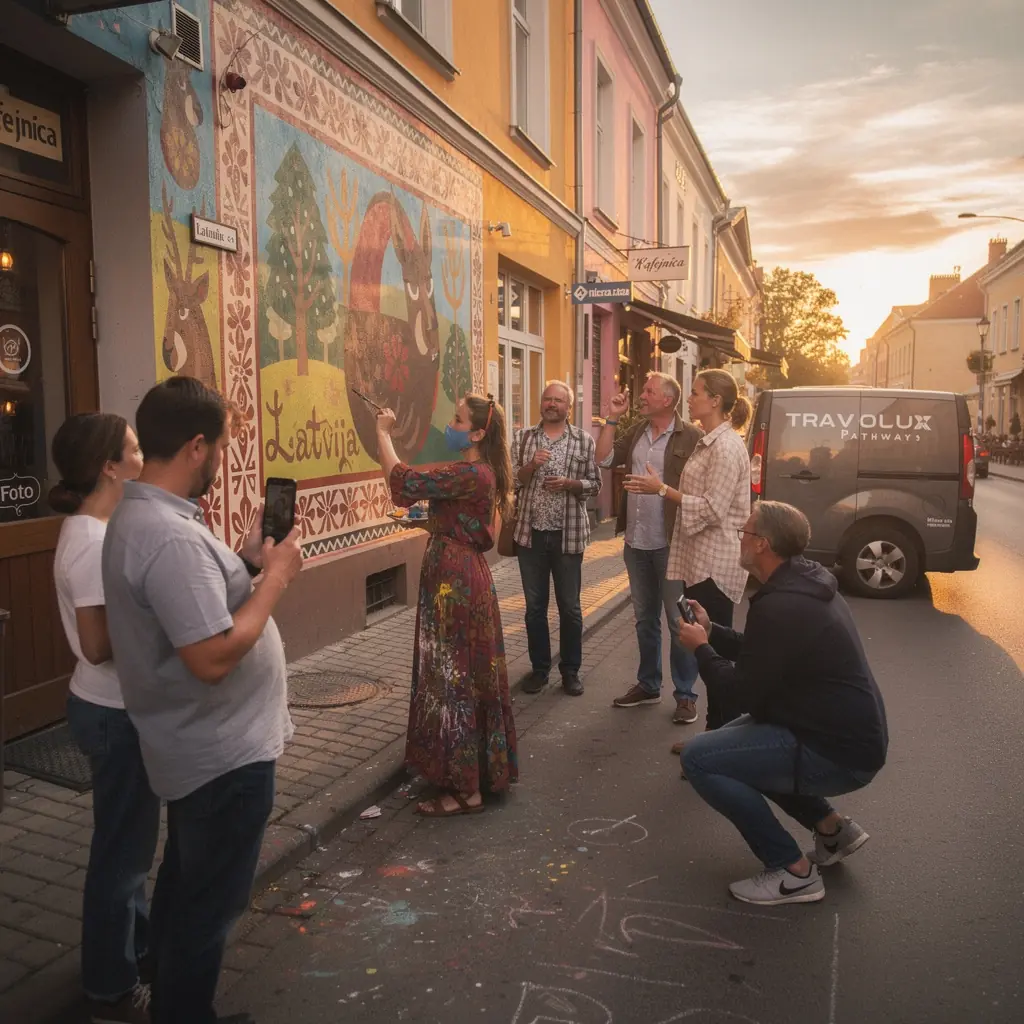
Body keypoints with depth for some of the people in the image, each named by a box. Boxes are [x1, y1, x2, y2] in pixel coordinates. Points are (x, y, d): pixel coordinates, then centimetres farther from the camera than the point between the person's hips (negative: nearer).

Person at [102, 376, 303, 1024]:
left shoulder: (137, 516, 5)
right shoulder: (172, 536, -30)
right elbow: (214, 657, -32)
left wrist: (247, 560, 2)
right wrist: (275, 577, -22)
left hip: (197, 747, 11)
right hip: (224, 754, -11)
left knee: (186, 884, 27)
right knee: (212, 900, 10)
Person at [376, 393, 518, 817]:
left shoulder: (470, 475, -21)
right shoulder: (477, 472, 11)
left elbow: (404, 481, -22)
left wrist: (383, 433, -11)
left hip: (455, 582, -10)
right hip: (461, 577, 10)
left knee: (454, 678, -1)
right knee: (464, 675, 18)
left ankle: (465, 789, 10)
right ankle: (478, 771, 33)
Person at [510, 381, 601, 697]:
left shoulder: (584, 440, 1)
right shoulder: (522, 438, 4)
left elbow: (594, 484, 1)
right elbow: (510, 481, 0)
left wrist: (568, 484, -17)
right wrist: (531, 465, -17)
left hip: (568, 535, -1)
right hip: (531, 533, 1)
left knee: (570, 607, 7)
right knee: (535, 606, 10)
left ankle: (570, 670, 21)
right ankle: (539, 668, 23)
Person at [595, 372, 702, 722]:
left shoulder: (690, 436, -10)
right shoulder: (636, 432, 10)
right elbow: (604, 459, 3)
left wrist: (661, 487, -19)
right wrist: (612, 419, 0)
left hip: (670, 543, -7)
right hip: (636, 541, 7)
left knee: (678, 620, 1)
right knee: (645, 618, 17)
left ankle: (686, 694, 13)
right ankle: (648, 685, 30)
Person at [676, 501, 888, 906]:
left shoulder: (780, 606, -25)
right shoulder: (804, 585, 7)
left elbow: (746, 689, -18)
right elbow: (762, 658, 17)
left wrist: (701, 650, -3)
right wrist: (711, 630, 13)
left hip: (839, 753, -10)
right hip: (852, 733, 10)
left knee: (699, 757, -16)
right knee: (731, 739, 26)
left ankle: (794, 872, -6)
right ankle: (832, 827, 23)